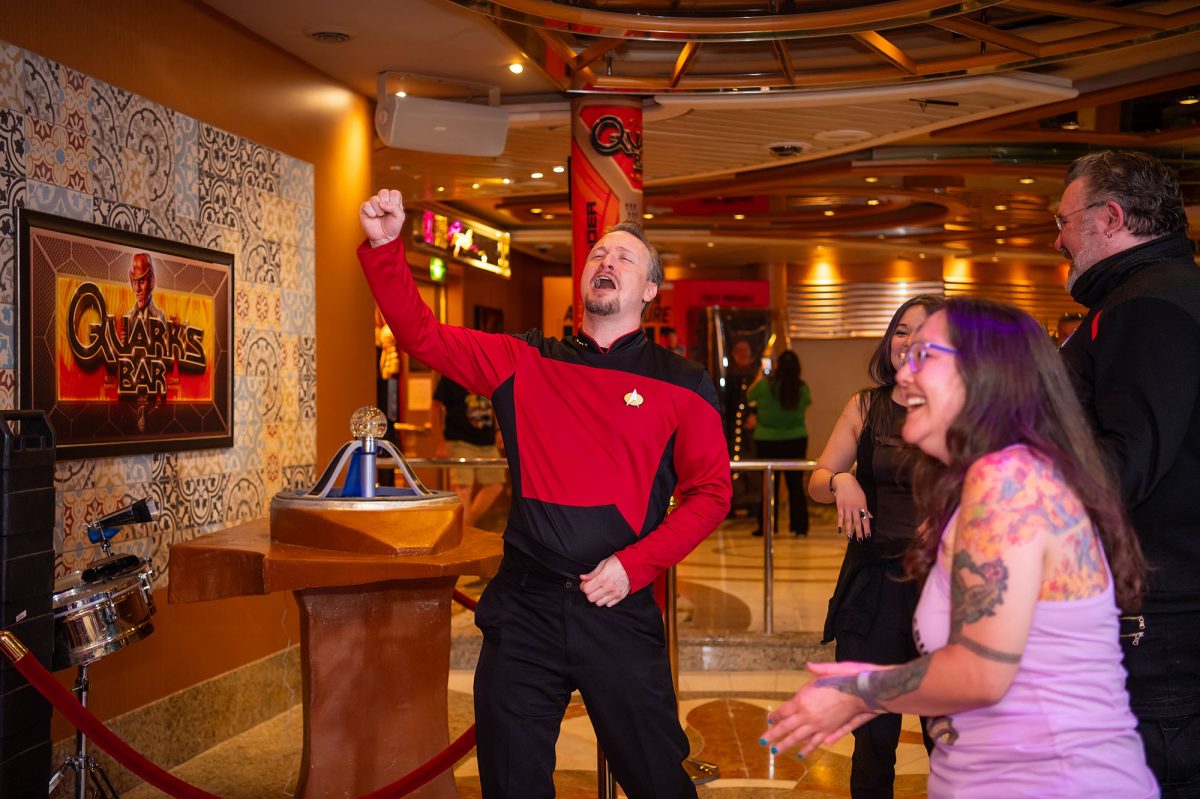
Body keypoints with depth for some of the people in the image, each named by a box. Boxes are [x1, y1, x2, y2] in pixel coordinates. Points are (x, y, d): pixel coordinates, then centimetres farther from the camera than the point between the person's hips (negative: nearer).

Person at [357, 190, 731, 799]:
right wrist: (385, 247, -9)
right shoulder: (525, 363, 7)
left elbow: (710, 492, 0)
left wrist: (635, 565, -11)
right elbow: (421, 334, 4)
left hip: (618, 607, -2)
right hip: (523, 606, 2)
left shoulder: (680, 384, 2)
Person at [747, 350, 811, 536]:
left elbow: (749, 396, 7)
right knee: (796, 484, 8)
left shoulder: (764, 385, -13)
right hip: (796, 440, 2)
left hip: (767, 441, -1)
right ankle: (800, 526, 10)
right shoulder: (802, 388, -6)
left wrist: (759, 375, 21)